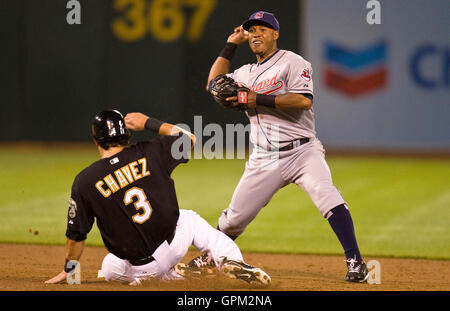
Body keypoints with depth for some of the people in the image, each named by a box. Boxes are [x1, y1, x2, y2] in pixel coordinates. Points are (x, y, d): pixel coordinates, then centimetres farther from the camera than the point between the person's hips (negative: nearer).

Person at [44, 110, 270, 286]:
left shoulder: (85, 182, -9)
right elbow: (188, 138, 11)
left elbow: (76, 234, -3)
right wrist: (149, 123, 14)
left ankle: (170, 276, 7)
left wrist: (68, 270, 12)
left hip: (140, 266, -2)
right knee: (190, 219, 35)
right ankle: (232, 261, 10)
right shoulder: (148, 154, -6)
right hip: (173, 245, 2)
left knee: (109, 268, 32)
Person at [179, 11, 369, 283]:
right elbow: (214, 84, 21)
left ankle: (355, 262, -29)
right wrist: (231, 45, 18)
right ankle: (213, 255, 35)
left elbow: (304, 100, -17)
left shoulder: (293, 63, -3)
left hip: (302, 151, -5)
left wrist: (258, 100, -17)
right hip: (265, 159, 5)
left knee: (326, 195, -28)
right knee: (235, 217, 7)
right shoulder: (246, 73, 18)